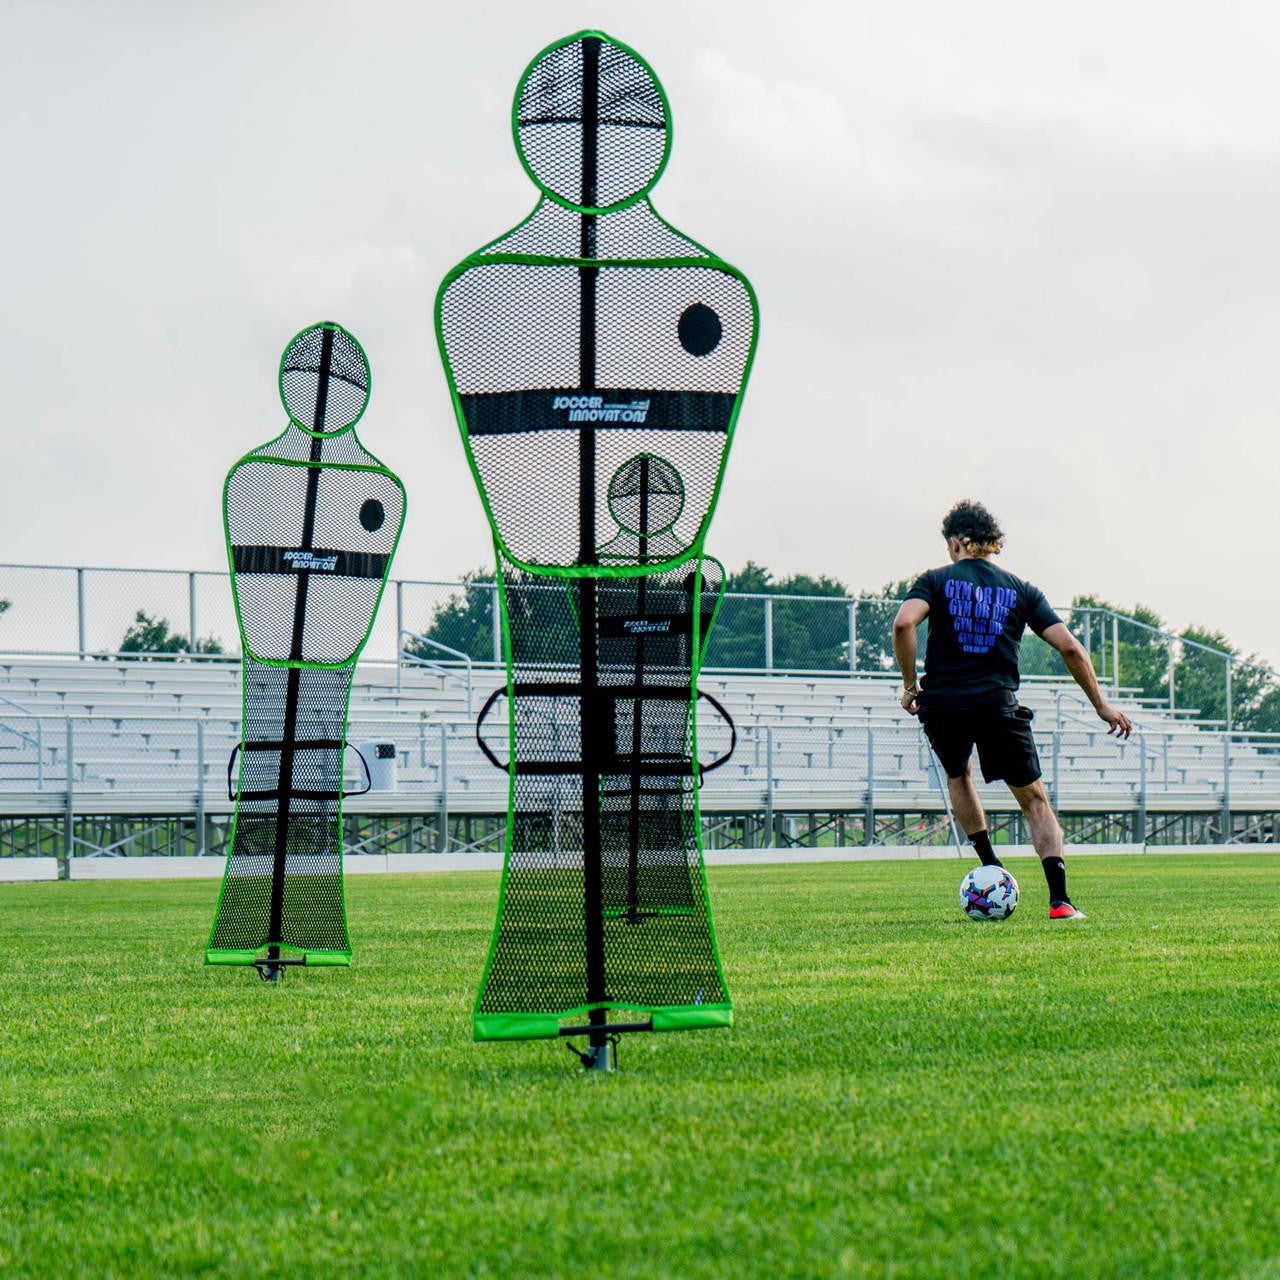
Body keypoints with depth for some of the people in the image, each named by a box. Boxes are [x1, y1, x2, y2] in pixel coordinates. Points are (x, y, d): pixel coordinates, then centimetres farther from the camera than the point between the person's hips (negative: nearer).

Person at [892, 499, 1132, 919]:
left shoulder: (936, 580, 7)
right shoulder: (1020, 590, 11)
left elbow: (903, 623, -13)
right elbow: (1070, 648, 3)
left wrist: (910, 685, -2)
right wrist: (1101, 706, 10)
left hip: (941, 706, 0)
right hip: (998, 705, 0)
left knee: (958, 775, 31)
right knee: (1034, 800, 11)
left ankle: (990, 865, 17)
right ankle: (1059, 898, -5)